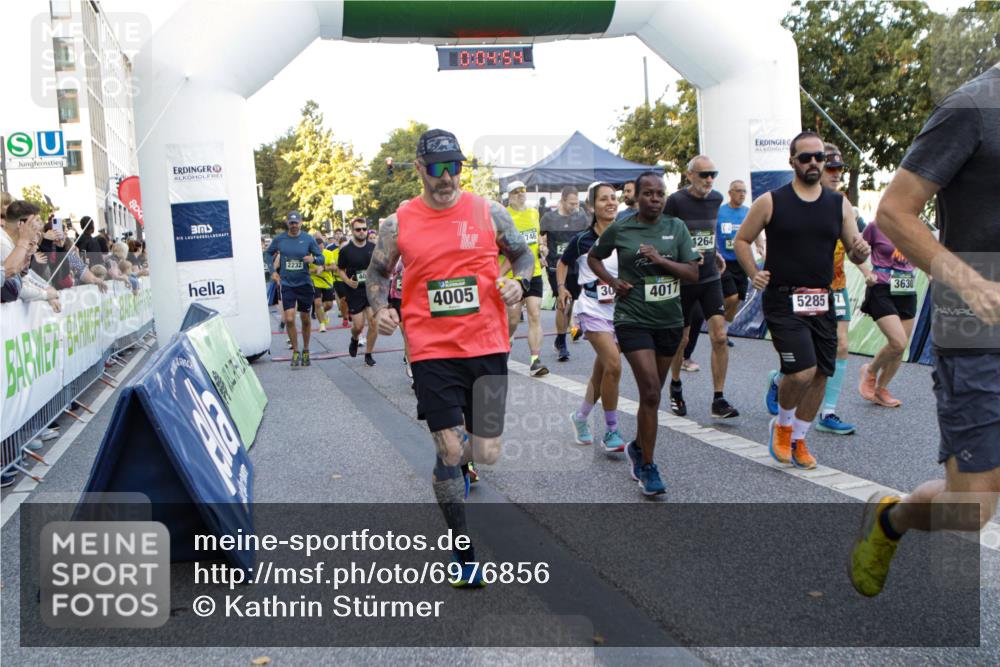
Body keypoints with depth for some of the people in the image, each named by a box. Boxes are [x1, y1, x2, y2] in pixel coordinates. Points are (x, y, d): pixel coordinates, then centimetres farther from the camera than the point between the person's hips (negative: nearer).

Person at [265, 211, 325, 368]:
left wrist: (313, 258, -22)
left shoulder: (308, 239, -3)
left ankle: (306, 351, 26)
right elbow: (267, 254, 14)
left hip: (304, 284, 0)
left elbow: (321, 257, 0)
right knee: (289, 319, -10)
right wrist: (273, 272, 3)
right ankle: (295, 352, 6)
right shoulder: (279, 239, 0)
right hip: (287, 284, 0)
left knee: (305, 319, 9)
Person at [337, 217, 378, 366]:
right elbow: (340, 270, 6)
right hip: (354, 291, -1)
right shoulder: (346, 250, -3)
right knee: (358, 325, -2)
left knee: (374, 322, -7)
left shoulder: (374, 248, 3)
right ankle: (354, 339, 35)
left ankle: (368, 354, 10)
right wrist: (348, 281, -11)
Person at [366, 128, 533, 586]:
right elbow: (377, 273, 14)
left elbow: (523, 256, 14)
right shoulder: (398, 223, 2)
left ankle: (460, 448, 42)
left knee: (487, 455, 2)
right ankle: (463, 554, 18)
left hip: (487, 347, 1)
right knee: (448, 454, 0)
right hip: (432, 353, -1)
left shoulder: (488, 212, 3)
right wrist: (380, 309, -5)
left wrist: (519, 283, -8)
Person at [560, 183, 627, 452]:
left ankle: (580, 416, 35)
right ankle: (611, 430, -7)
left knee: (602, 371, 11)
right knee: (614, 364, -20)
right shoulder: (582, 240, -4)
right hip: (593, 309, -4)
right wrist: (561, 288, 2)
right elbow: (563, 263, 13)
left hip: (620, 309, 4)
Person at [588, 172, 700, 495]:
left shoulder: (676, 227, 4)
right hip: (633, 320, -4)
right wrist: (613, 281, -2)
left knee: (652, 393, 15)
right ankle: (648, 468, -3)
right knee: (651, 393, -14)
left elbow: (693, 273, 0)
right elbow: (593, 257, 13)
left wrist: (660, 260, -14)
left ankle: (637, 447, 38)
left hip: (670, 320, 4)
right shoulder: (620, 230, -2)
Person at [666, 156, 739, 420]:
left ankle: (718, 400, -1)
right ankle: (675, 387, 34)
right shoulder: (675, 201, -11)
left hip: (710, 278, 4)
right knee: (681, 339, 7)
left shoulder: (716, 199, 6)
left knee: (720, 336, -8)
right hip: (682, 279, -4)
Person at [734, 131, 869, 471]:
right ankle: (782, 424, 14)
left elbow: (854, 254, 8)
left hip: (821, 302, 5)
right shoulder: (770, 202, -3)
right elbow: (742, 240, 5)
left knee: (821, 374, 7)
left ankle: (798, 439, 27)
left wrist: (861, 251, -15)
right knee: (801, 372, -17)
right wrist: (754, 274, -10)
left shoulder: (839, 204, 7)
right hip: (783, 301, -5)